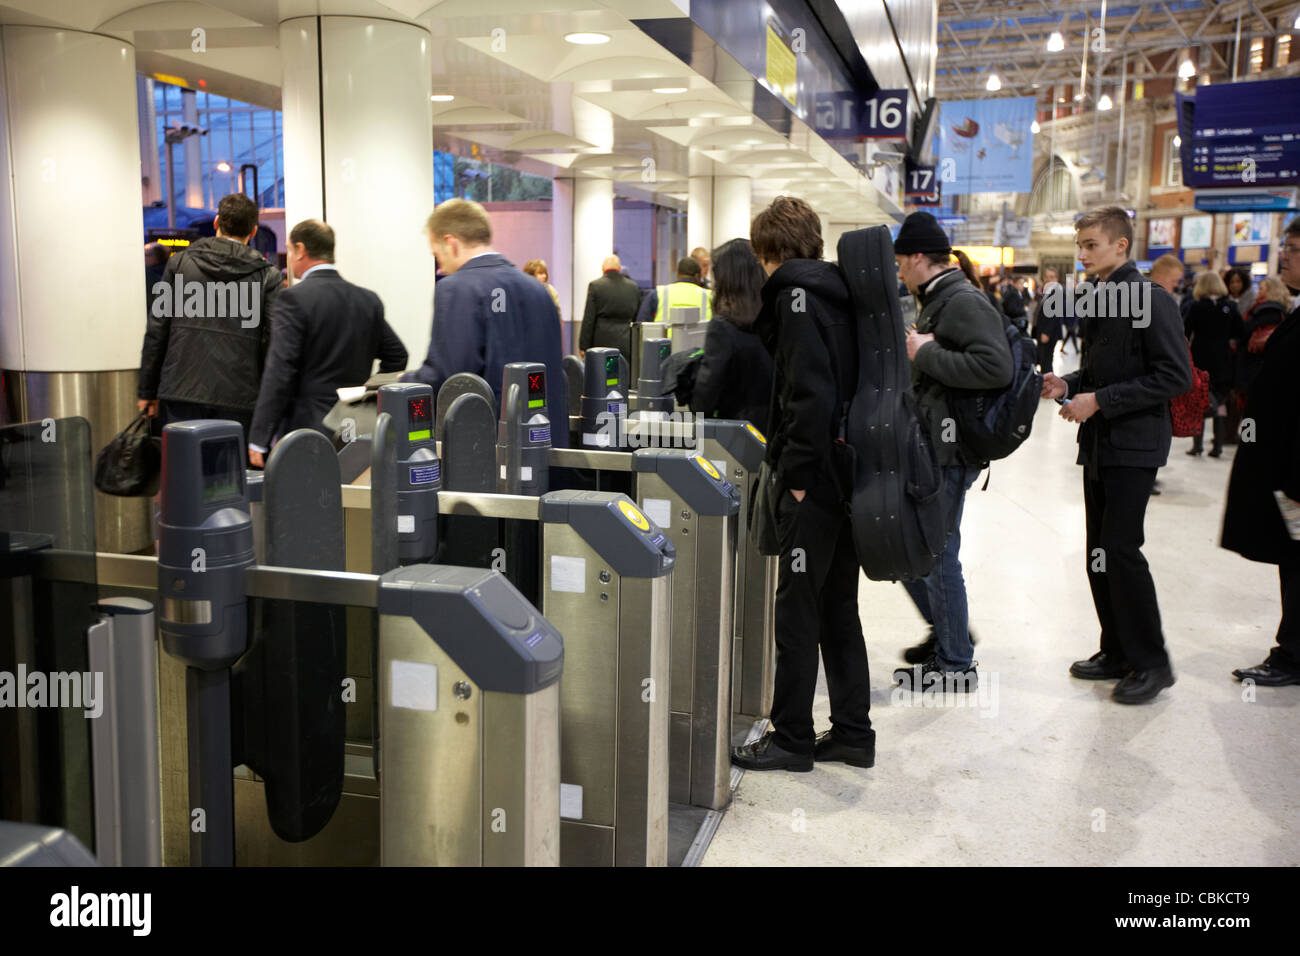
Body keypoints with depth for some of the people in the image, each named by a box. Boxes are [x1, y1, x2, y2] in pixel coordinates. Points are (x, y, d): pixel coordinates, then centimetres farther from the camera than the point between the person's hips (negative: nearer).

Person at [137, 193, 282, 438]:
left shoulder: (179, 263, 6)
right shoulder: (266, 275, 1)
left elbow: (157, 330, 5)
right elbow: (271, 342, -2)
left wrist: (147, 391, 11)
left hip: (182, 392, 1)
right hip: (237, 398, -1)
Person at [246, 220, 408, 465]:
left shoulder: (295, 299, -10)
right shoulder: (369, 300, 9)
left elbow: (279, 372, -14)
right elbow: (397, 357, 15)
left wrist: (259, 439, -12)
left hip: (305, 429, -6)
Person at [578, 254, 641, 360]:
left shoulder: (595, 285, -3)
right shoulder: (633, 287, 7)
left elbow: (588, 319, -3)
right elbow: (637, 318, 12)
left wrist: (584, 346, 1)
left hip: (602, 343, -2)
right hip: (626, 346, 2)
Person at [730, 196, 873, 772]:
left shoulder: (796, 293, -11)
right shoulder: (837, 291, 15)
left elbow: (810, 393, -21)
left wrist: (796, 471, -15)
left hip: (813, 482, -9)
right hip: (848, 474, 9)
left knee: (796, 612, 0)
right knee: (838, 606, 15)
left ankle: (791, 737, 10)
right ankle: (852, 733, 22)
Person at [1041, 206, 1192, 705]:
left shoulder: (1150, 300, -13)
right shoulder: (1096, 298, 12)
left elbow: (1176, 375, -18)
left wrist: (1100, 400, -19)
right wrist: (1068, 385, 3)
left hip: (1134, 443, -8)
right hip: (1099, 442, 8)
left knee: (1120, 548, -10)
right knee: (1099, 551, 11)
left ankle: (1152, 663, 3)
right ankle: (1118, 652, 22)